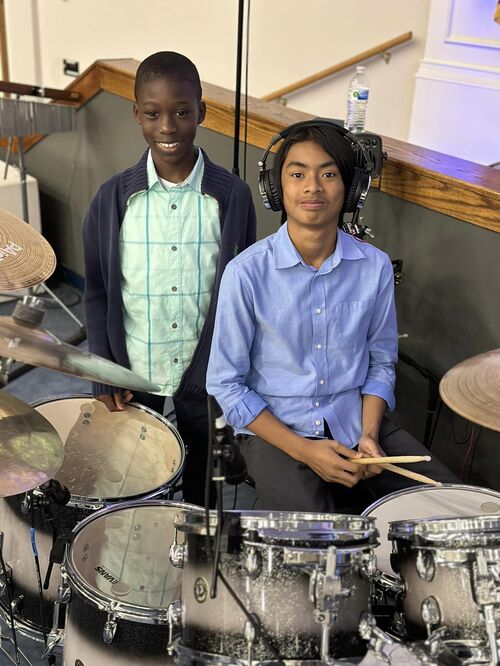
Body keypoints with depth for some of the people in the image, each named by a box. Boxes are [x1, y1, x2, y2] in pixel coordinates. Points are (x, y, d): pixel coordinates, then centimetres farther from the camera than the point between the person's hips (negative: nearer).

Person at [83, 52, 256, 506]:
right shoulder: (113, 199, -9)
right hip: (132, 374, 1)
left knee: (203, 486, 18)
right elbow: (98, 293, -1)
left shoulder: (232, 196, -10)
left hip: (207, 373, 0)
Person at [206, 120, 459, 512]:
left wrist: (369, 435, -8)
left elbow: (381, 362, 8)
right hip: (273, 428, -4)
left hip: (355, 422, 4)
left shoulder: (375, 267, -4)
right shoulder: (247, 273, -14)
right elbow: (226, 384, -9)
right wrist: (302, 450, -16)